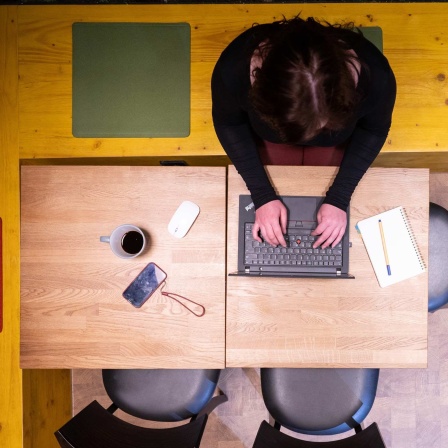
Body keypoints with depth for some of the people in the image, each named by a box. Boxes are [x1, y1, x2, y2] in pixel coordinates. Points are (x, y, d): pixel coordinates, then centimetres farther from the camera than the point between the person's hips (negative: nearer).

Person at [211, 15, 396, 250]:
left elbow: (373, 129, -16)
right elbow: (228, 122, -19)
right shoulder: (234, 70, -41)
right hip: (266, 138, 0)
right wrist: (262, 194, -25)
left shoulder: (374, 77, -39)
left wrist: (339, 197, -23)